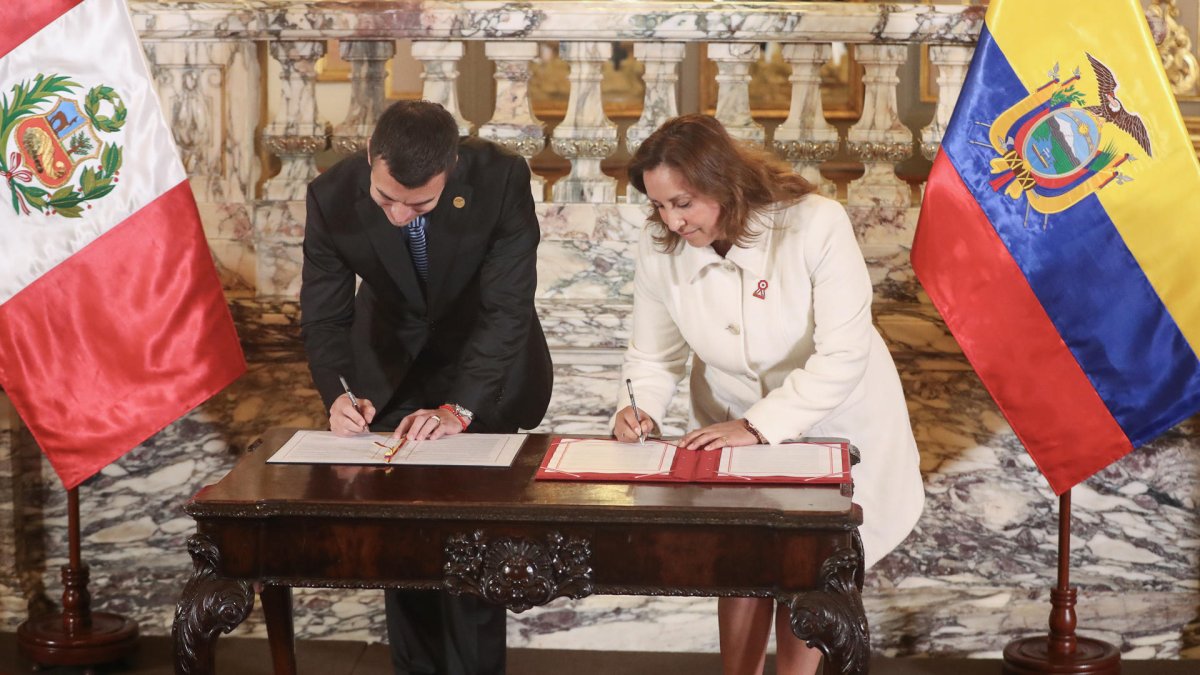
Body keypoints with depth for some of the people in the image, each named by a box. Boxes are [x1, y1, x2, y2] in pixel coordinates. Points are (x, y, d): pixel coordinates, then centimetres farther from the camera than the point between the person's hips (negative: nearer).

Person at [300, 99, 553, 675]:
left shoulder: (502, 179, -31)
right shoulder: (332, 196, -25)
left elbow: (506, 310, -29)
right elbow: (323, 314, -16)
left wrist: (457, 410, -38)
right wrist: (338, 395, -36)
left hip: (485, 361, -2)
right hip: (390, 364, 2)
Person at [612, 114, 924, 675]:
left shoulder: (815, 223, -29)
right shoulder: (659, 248, -16)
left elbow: (843, 355, -30)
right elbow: (654, 355, -4)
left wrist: (759, 427, -33)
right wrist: (639, 408, -25)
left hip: (831, 423, -3)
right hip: (734, 429, 3)